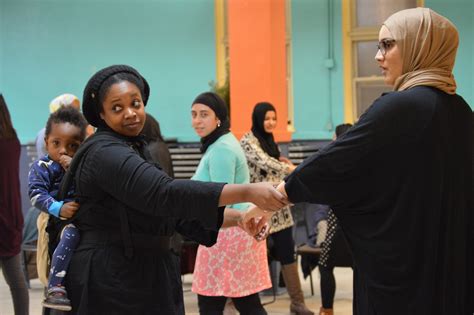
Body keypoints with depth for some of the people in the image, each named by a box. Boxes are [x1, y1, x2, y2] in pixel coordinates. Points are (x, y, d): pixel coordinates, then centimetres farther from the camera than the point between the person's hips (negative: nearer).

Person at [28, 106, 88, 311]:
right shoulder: (41, 167, 0)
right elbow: (36, 194, -11)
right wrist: (58, 208, -26)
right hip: (57, 220, -6)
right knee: (71, 235, -33)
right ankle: (54, 289, -35)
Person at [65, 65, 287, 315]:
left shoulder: (134, 150, 15)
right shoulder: (105, 153, -16)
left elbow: (177, 213, 11)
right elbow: (165, 193, -29)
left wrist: (238, 218, -2)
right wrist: (247, 192, -32)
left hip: (144, 275, 9)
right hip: (111, 281, -9)